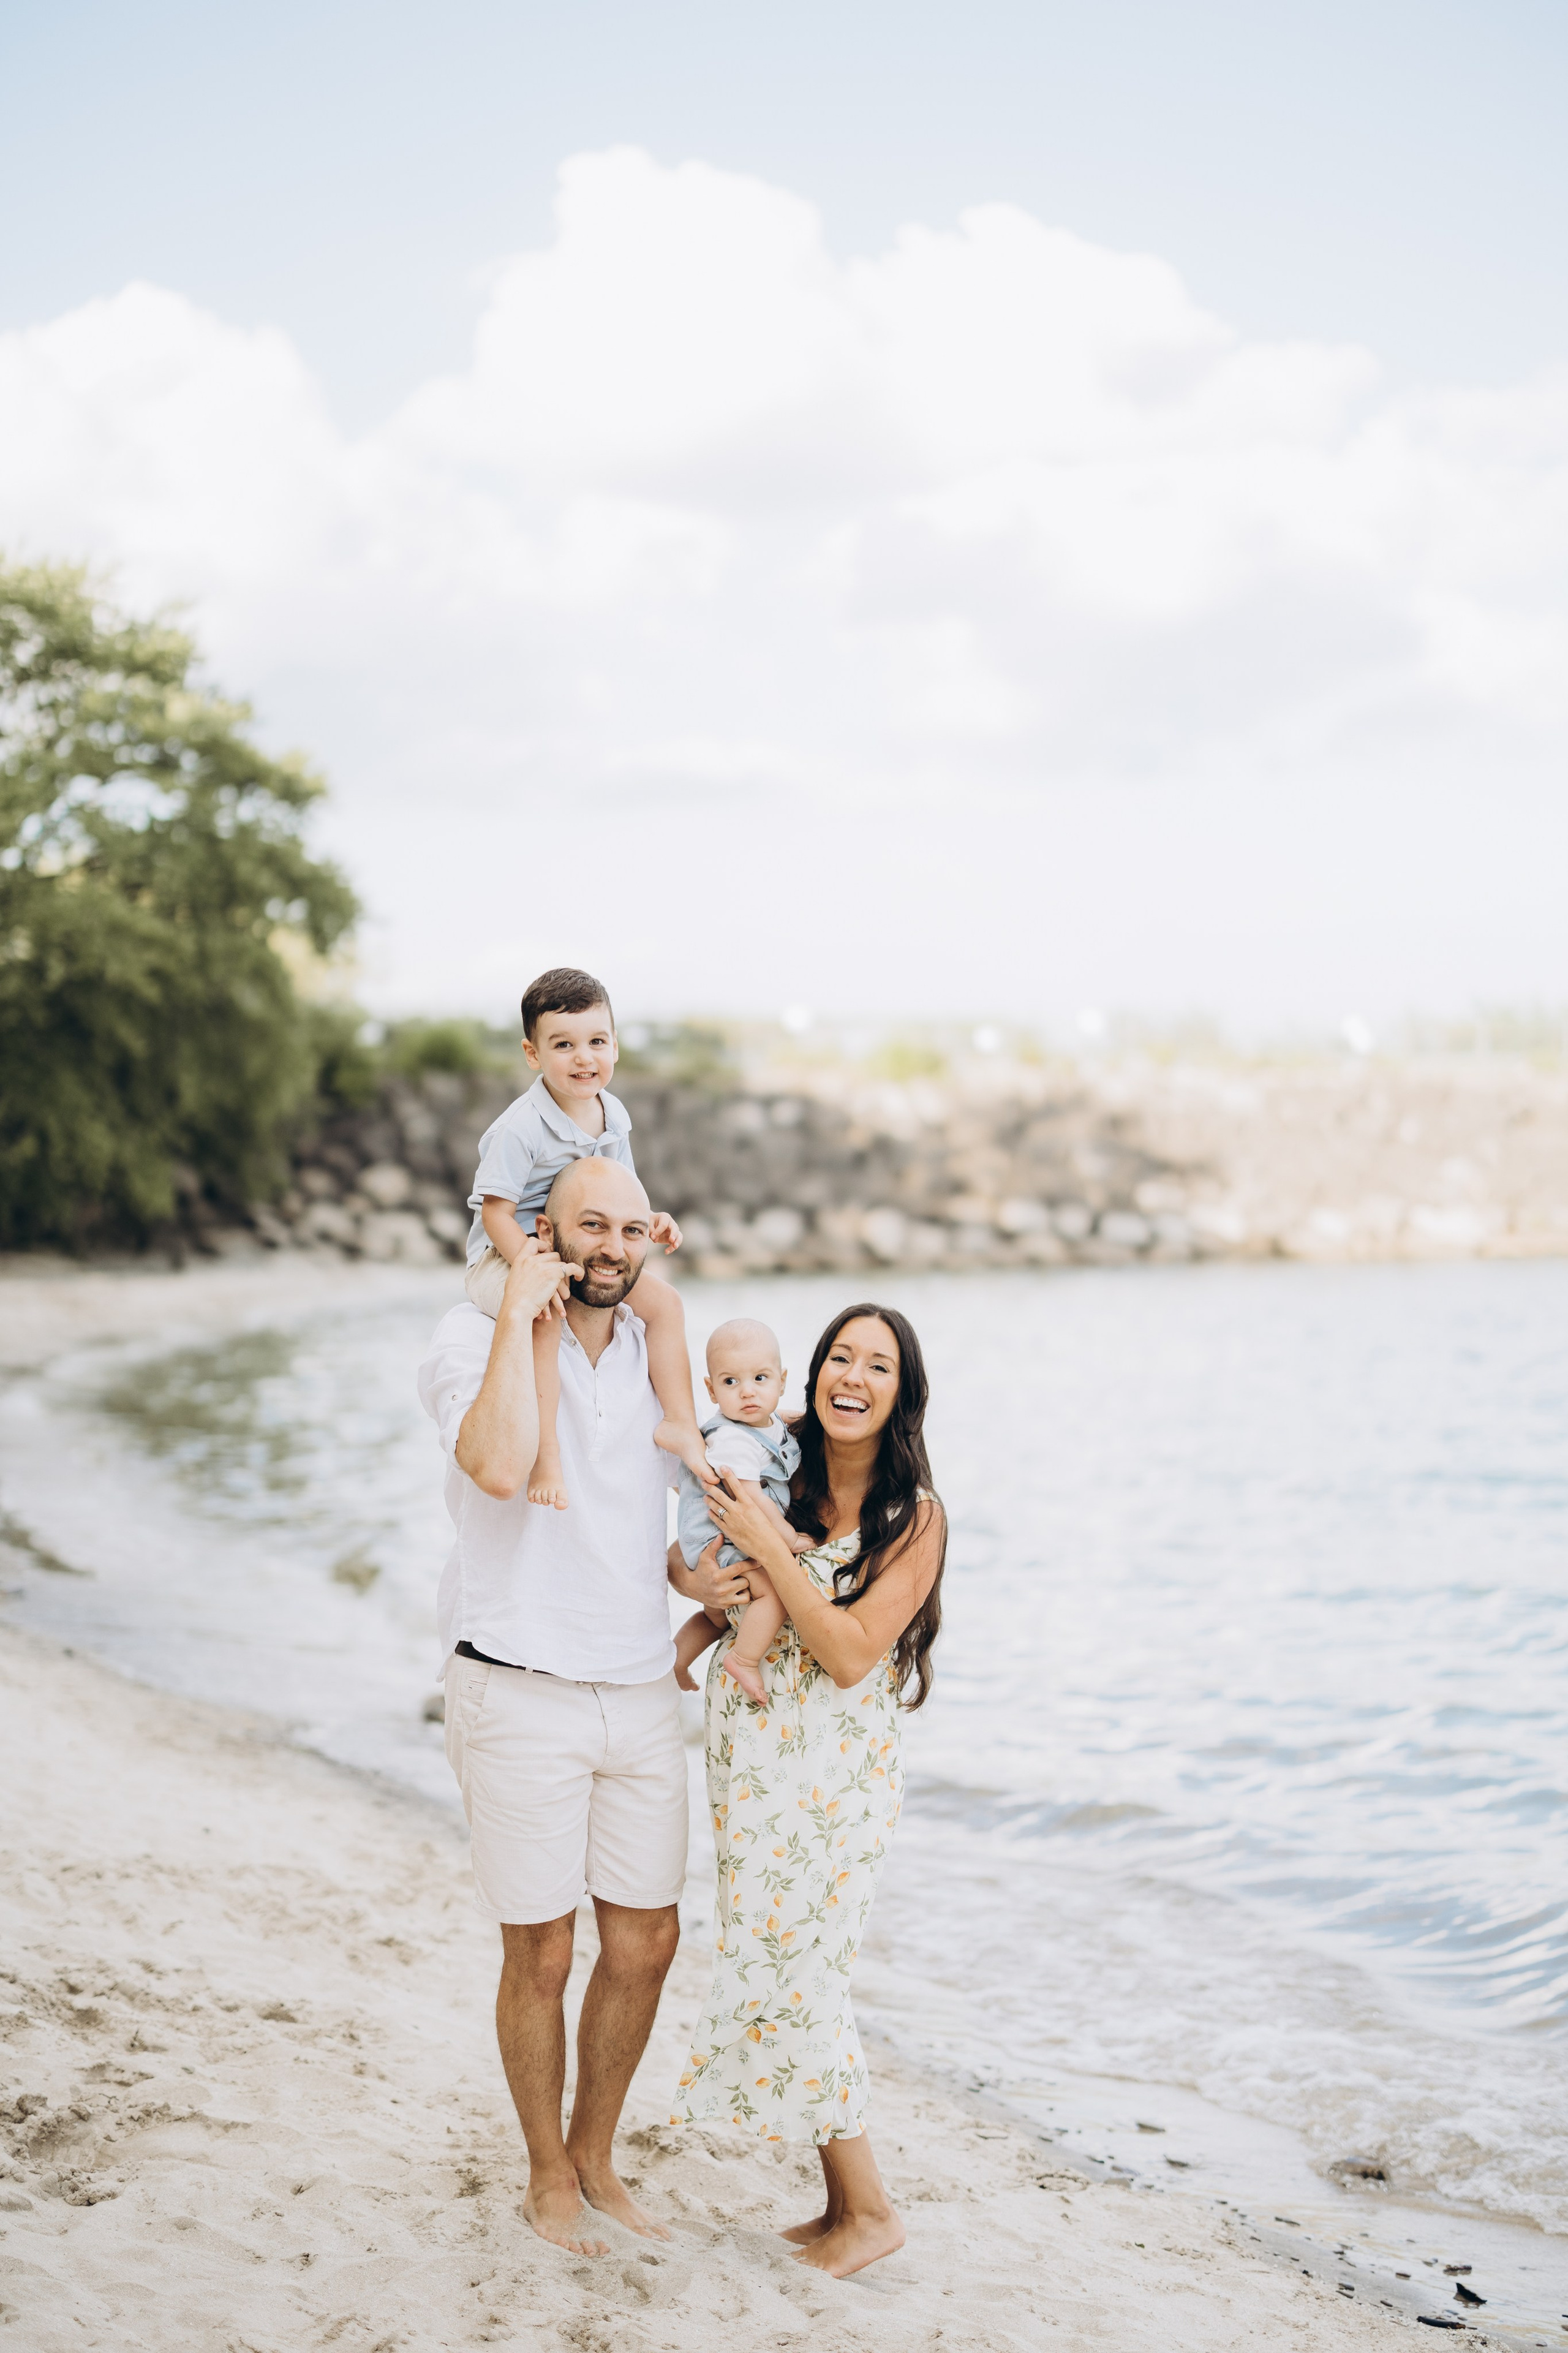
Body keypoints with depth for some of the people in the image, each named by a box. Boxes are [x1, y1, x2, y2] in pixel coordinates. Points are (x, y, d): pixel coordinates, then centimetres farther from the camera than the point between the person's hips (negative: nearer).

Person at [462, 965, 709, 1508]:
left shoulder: (613, 1117, 3)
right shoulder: (518, 1129, -21)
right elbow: (496, 1210, -21)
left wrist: (647, 1224, -5)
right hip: (508, 1256, -8)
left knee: (664, 1300, -1)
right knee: (545, 1315, -37)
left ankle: (680, 1422, 8)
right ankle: (546, 1456, -36)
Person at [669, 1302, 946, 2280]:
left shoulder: (915, 1517, -10)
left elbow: (852, 1653, -18)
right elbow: (681, 1555, 18)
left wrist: (770, 1548, -19)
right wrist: (714, 1582, -3)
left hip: (834, 1771, -6)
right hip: (749, 1758, 6)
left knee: (795, 1980, -4)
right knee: (776, 1972, 10)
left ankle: (871, 2210, 13)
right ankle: (842, 2201, 23)